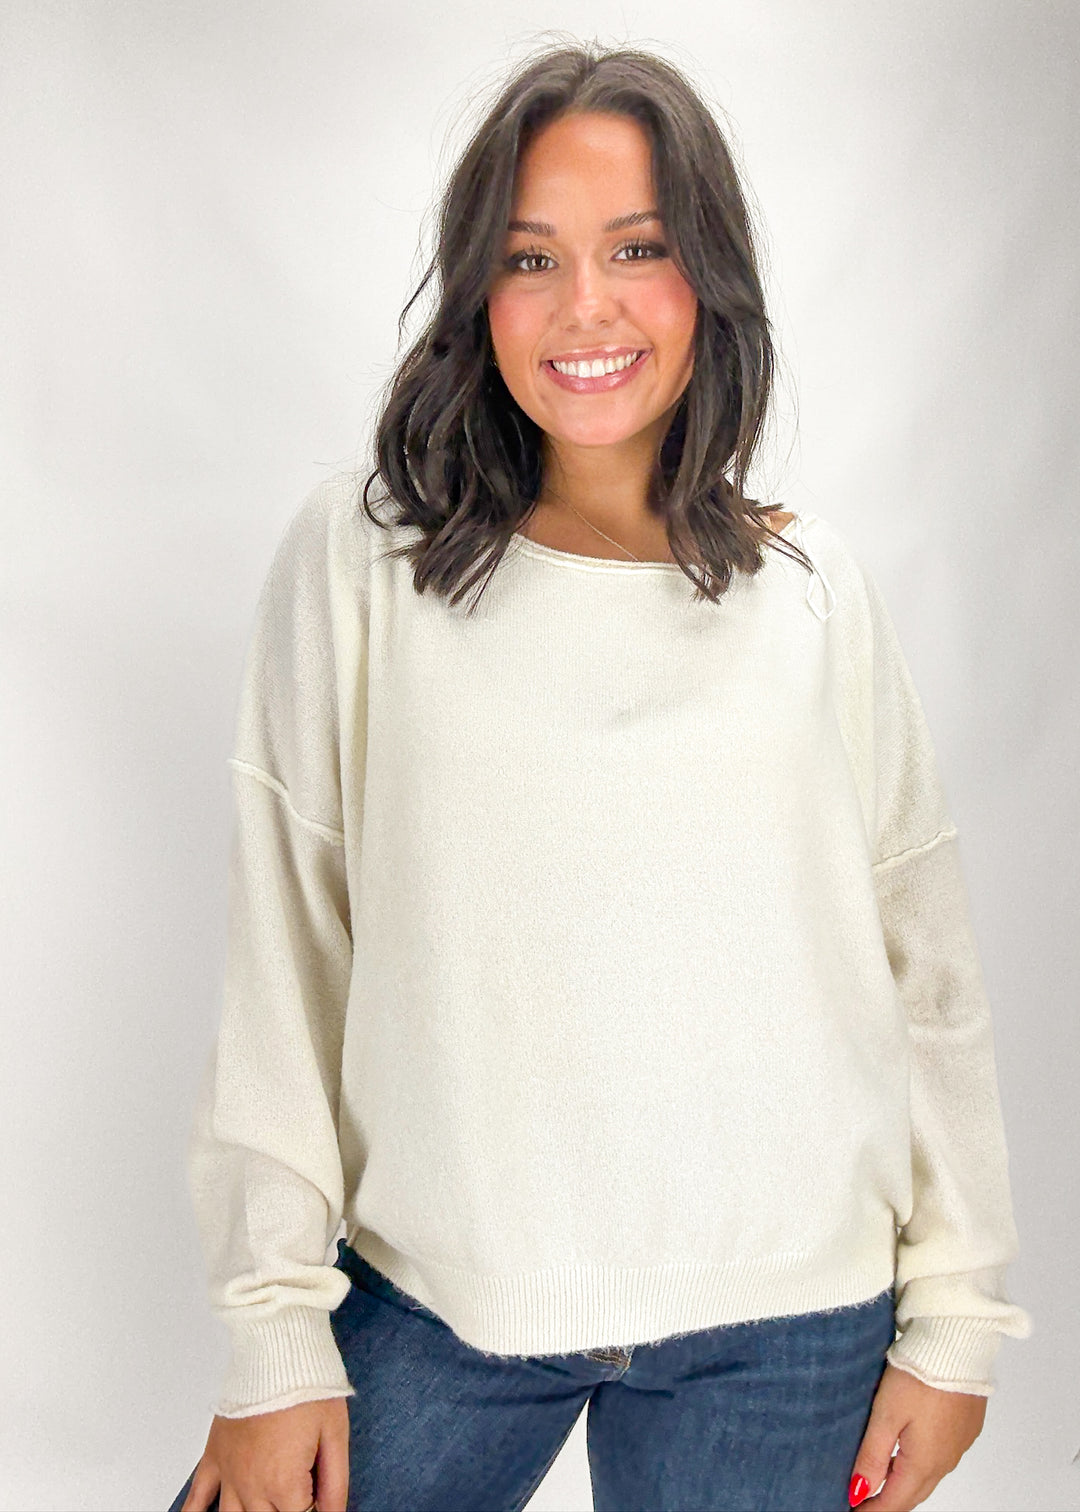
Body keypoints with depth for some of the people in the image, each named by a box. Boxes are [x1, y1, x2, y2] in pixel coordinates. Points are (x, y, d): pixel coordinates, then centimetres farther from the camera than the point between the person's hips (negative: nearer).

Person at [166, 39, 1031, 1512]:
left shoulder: (817, 591, 0)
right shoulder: (357, 561, -5)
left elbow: (925, 966, 4)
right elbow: (284, 965, -4)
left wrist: (953, 1319, 4)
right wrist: (276, 1332, -4)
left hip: (782, 1329, 1)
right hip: (430, 1301, 0)